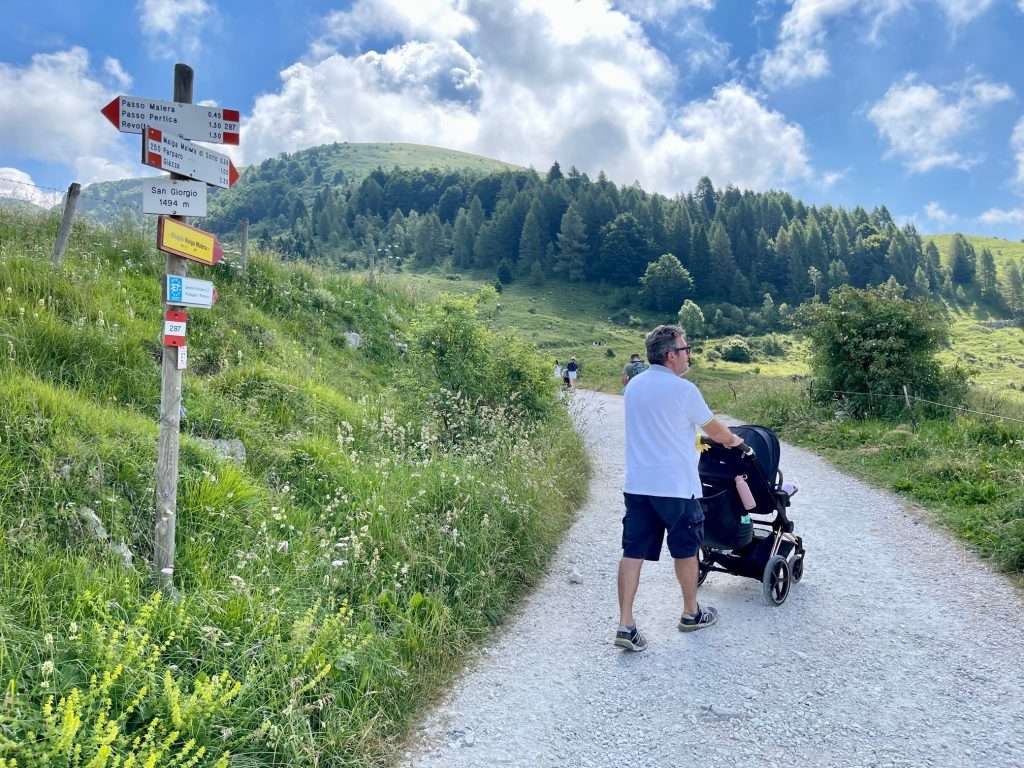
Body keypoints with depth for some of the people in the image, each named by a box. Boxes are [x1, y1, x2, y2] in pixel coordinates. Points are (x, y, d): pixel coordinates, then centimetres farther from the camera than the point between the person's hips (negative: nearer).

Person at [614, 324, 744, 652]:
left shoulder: (633, 385, 8)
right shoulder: (683, 390, -13)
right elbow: (714, 429, 0)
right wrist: (733, 440, 21)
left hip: (637, 484, 6)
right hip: (675, 486, -5)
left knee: (633, 552, 4)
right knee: (685, 551, 14)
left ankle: (625, 625, 2)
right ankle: (691, 613, 32)